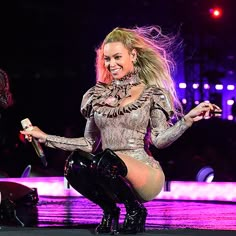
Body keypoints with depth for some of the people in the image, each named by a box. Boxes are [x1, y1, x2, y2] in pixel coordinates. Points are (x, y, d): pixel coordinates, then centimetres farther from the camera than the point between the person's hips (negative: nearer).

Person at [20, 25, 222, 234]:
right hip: (107, 173, 4)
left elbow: (160, 140, -6)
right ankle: (110, 210, 0)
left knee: (106, 160, -36)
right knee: (76, 163, -30)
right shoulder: (98, 95, 15)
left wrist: (189, 119, -20)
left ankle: (135, 209, -5)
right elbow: (90, 143, 17)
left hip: (143, 174, -3)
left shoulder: (152, 94, 4)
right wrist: (45, 138, 14)